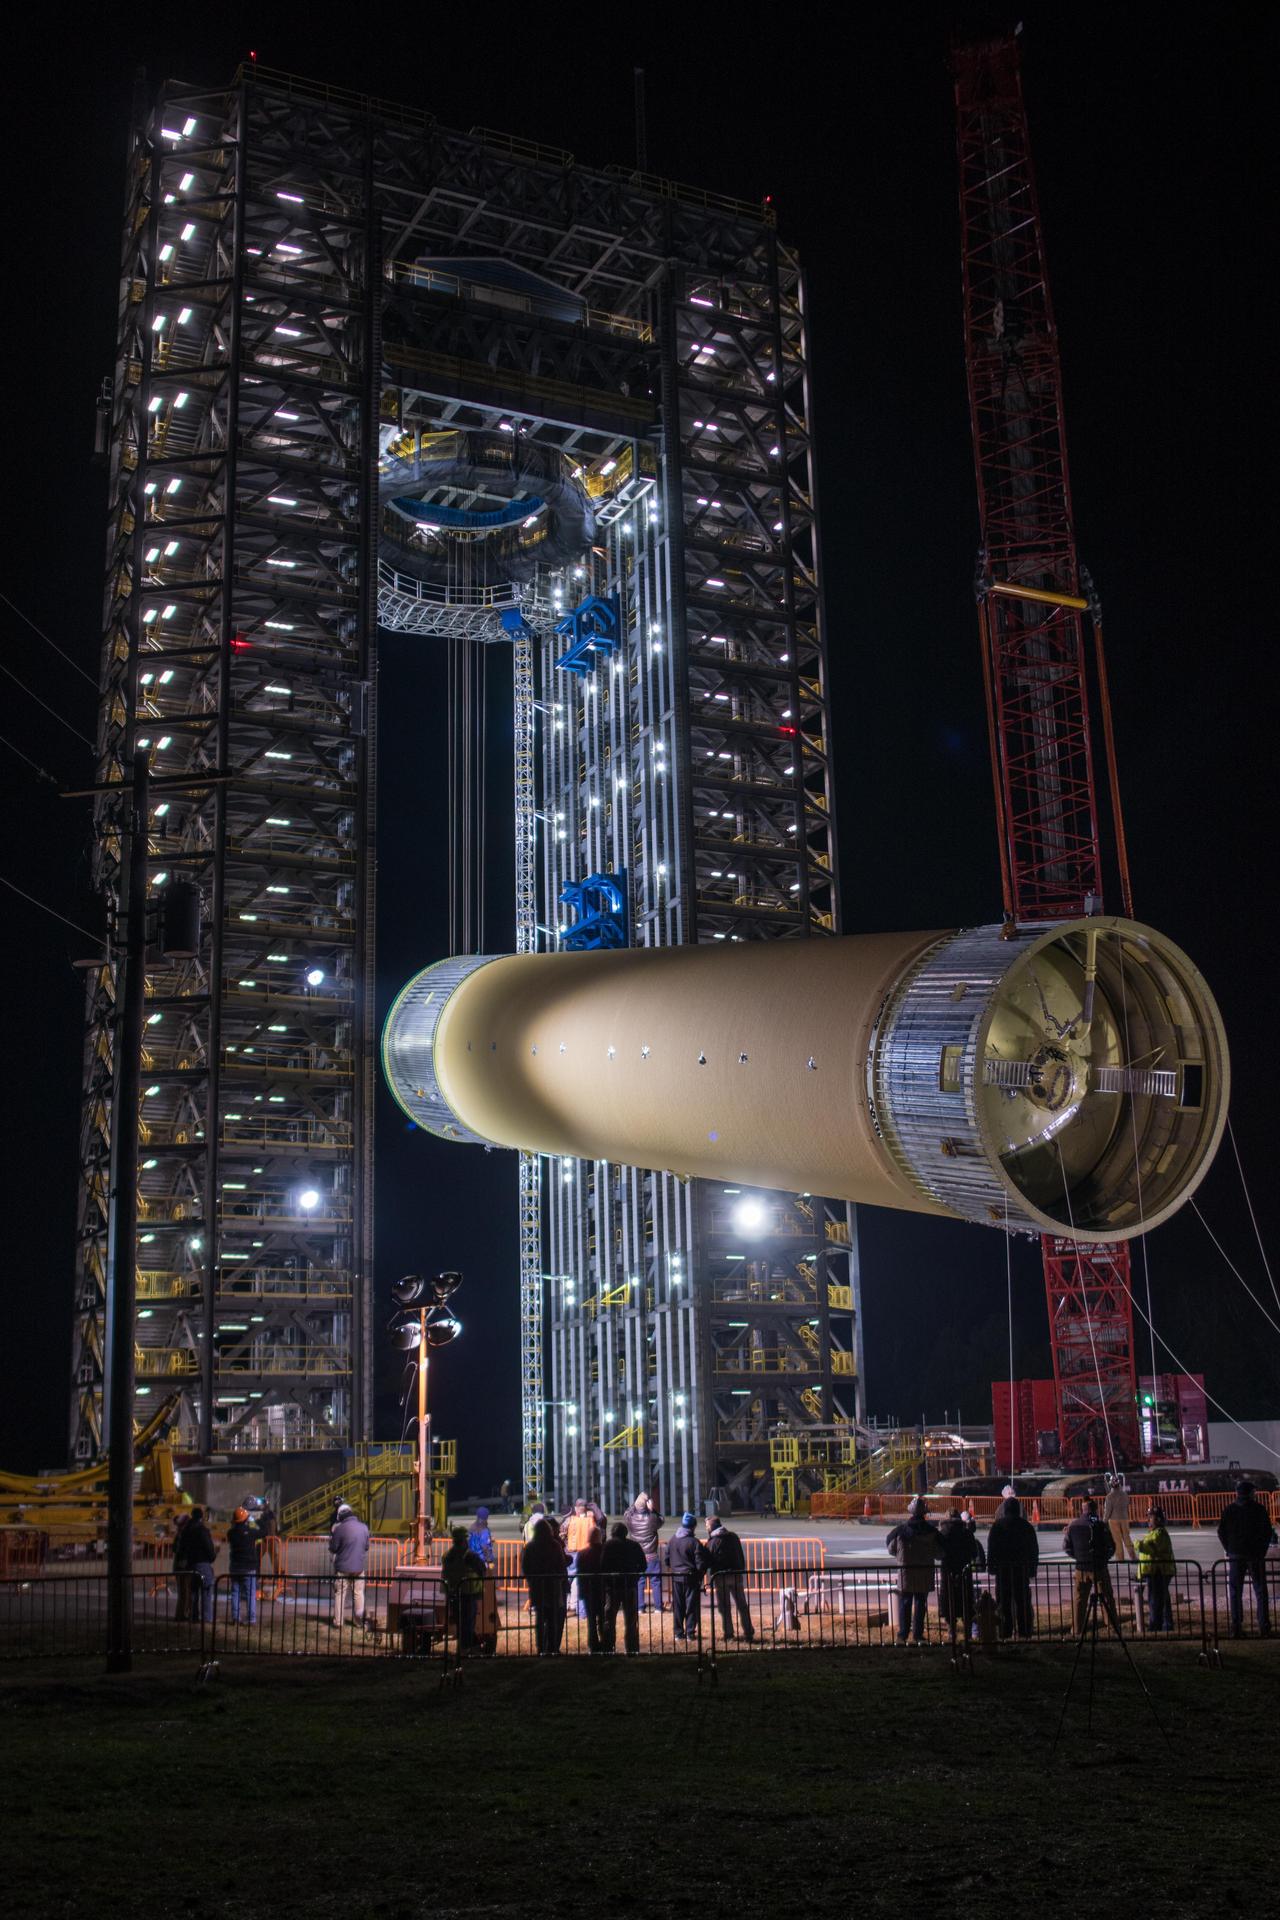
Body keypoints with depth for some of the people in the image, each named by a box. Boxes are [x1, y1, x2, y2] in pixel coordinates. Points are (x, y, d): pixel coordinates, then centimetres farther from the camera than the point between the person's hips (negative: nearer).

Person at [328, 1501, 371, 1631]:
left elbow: (333, 1548, -7)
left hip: (342, 1567, -3)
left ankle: (338, 1621, 9)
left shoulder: (340, 1528, -14)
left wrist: (331, 1535, 11)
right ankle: (359, 1621, 14)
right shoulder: (364, 1527, 0)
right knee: (358, 1594, 12)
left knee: (339, 1594, 8)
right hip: (359, 1567, 3)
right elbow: (366, 1547, 11)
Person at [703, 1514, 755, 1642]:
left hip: (720, 1577, -4)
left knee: (724, 1608, 5)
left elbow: (706, 1561, -9)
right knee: (742, 1606, 10)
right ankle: (748, 1633, 8)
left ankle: (728, 1634, 4)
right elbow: (741, 1556, 12)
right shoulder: (734, 1537, 8)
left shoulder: (712, 1542, -9)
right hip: (736, 1575, 5)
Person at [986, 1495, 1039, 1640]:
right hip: (1022, 1568, 2)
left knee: (1004, 1602, 1)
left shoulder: (997, 1525, -3)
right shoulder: (1026, 1526, 4)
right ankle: (1025, 1633, 5)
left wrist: (992, 1568, 2)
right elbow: (1034, 1550, 8)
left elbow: (991, 1548, -3)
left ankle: (1005, 1633, -2)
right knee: (1023, 1602, 6)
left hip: (1002, 1568, -2)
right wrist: (1032, 1570, 13)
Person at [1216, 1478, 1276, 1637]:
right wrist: (1262, 1550, 7)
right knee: (1260, 1590, 7)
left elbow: (1221, 1532, 1)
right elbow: (1268, 1532, -2)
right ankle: (1264, 1625, 1)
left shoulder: (1229, 1510, 2)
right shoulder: (1259, 1509, -2)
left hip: (1235, 1555, 1)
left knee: (1235, 1592, 4)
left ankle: (1236, 1627, -2)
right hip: (1256, 1555, -1)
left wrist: (1229, 1550, 8)